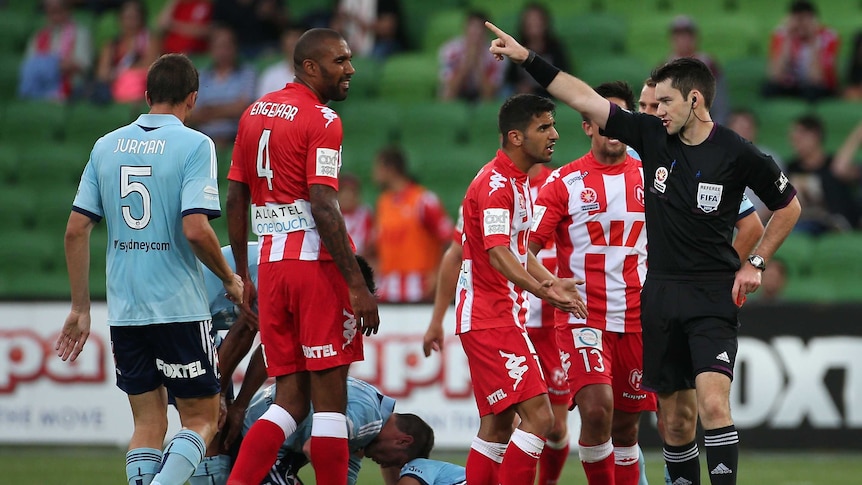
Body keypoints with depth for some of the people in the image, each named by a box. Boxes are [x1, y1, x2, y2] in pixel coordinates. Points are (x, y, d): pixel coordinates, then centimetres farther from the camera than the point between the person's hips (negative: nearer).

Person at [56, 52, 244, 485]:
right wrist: (230, 280, -1)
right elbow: (195, 230, -18)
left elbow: (76, 229, 6)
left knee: (148, 424, 13)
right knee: (202, 420, 3)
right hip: (180, 307, -5)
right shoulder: (194, 145, -8)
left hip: (123, 312, 5)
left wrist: (80, 308, 14)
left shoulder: (107, 145, 8)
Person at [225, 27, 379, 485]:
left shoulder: (254, 113, 14)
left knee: (291, 399, 10)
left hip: (270, 261, 7)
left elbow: (235, 199, 16)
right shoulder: (321, 121, -10)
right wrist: (358, 286, -18)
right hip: (316, 260, -7)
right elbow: (323, 208, -18)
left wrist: (241, 273, 23)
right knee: (329, 397, -2)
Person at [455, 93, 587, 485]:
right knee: (538, 416, -16)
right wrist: (545, 292, -40)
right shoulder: (495, 183, -16)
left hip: (503, 317, 10)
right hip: (490, 319, -10)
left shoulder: (517, 182, 16)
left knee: (498, 424, 11)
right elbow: (498, 254, -27)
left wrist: (552, 283, 7)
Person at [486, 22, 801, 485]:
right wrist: (528, 59, 2)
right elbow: (586, 100, 4)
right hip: (660, 292, 5)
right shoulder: (652, 135, 2)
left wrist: (755, 264, 0)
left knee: (712, 403, -20)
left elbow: (788, 207, 5)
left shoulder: (738, 155, -8)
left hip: (713, 295, -5)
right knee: (675, 415, 6)